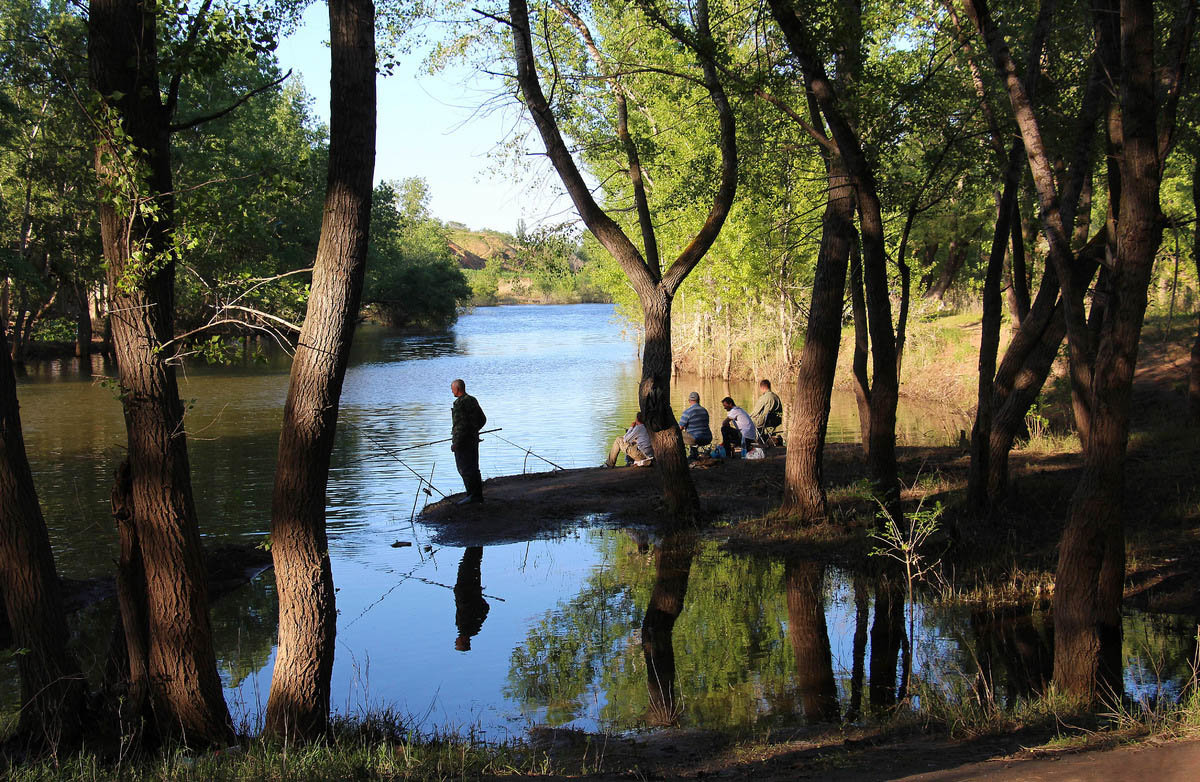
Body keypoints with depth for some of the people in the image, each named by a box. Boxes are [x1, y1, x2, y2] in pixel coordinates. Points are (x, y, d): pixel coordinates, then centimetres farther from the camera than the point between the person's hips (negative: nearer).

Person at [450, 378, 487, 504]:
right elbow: (483, 419, 18)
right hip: (474, 439, 9)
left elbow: (461, 424, -23)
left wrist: (455, 443, -20)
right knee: (473, 467, 12)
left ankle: (472, 493, -7)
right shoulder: (473, 400, 11)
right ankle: (478, 496, 15)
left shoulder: (460, 403, -17)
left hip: (463, 440, -9)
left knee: (464, 468, -4)